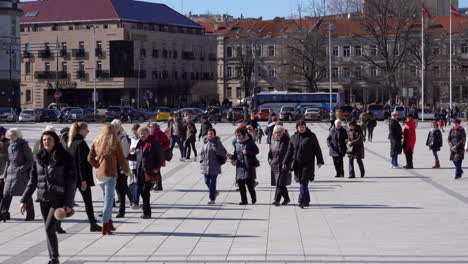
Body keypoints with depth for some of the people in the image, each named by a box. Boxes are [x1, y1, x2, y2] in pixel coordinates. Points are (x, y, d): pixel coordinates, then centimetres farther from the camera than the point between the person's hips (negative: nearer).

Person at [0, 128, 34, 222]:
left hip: (22, 174, -6)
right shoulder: (10, 147, 14)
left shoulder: (23, 146, -5)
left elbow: (31, 160, -6)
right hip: (11, 173, 6)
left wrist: (22, 168, -19)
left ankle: (30, 215, 10)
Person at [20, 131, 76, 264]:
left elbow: (71, 182, -6)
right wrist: (24, 200, 8)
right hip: (43, 199, 5)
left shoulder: (64, 158, -5)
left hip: (58, 199, -5)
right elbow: (32, 181, 12)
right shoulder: (39, 158, 7)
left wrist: (68, 203, -11)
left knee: (49, 228, -14)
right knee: (49, 229, 8)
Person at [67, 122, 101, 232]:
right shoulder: (81, 143, -15)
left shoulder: (71, 143, 10)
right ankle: (93, 224, 8)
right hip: (80, 177, -8)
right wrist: (84, 180, -19)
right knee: (88, 201, 2)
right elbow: (82, 162, -19)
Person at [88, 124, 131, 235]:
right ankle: (105, 226, -9)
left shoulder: (96, 142, 5)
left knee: (106, 198, 19)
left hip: (99, 175, 5)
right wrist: (127, 171, 12)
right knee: (109, 198, -3)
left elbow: (90, 158, 3)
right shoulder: (115, 143, -7)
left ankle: (109, 223, 23)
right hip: (111, 174, -5)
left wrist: (97, 166, 14)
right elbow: (121, 159, -2)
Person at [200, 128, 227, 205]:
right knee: (207, 182, 10)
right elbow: (202, 152, 21)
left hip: (214, 166, -5)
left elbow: (224, 152, -7)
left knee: (212, 183, -4)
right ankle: (215, 193, 34)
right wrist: (201, 160, 8)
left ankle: (212, 199, 3)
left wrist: (216, 150, -22)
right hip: (205, 165, 5)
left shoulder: (217, 142, -6)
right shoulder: (205, 142, 9)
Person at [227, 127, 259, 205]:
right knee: (240, 184, 3)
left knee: (249, 183, -7)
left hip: (249, 166, -5)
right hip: (240, 166, 5)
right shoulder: (237, 144, 14)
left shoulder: (250, 142, -2)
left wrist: (247, 152, -17)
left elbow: (257, 151, -5)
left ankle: (253, 199, 12)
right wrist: (231, 156, -4)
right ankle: (243, 200, 13)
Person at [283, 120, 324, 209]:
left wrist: (320, 161, -2)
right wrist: (285, 162, 6)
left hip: (307, 164, -4)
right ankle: (306, 200, 19)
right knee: (302, 182, 9)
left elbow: (317, 149, 3)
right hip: (297, 164, 4)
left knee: (304, 182, -11)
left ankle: (301, 201, -14)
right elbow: (289, 151, 12)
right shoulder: (293, 137, 10)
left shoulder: (311, 136, 1)